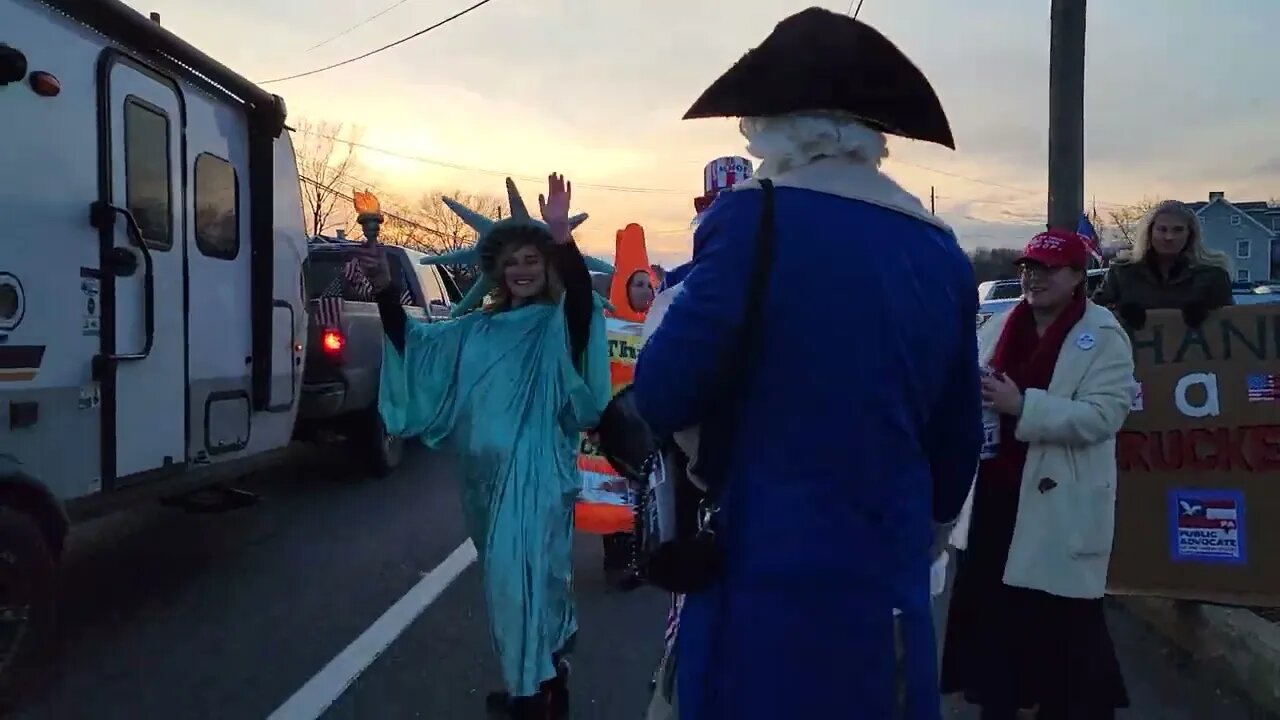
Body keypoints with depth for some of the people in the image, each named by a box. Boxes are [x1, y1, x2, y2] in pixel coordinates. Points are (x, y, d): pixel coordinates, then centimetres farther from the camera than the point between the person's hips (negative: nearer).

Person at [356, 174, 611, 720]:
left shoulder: (560, 325, -5)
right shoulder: (479, 328, 12)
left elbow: (582, 296, -28)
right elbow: (414, 343, 13)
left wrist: (562, 238, -46)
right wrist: (385, 288, -2)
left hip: (537, 474, -7)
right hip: (487, 472, 7)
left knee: (527, 577, -12)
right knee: (506, 579, 17)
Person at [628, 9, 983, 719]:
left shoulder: (754, 219, -13)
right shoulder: (942, 252, 6)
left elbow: (660, 399, -13)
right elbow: (958, 437, 13)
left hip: (767, 586, -5)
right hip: (891, 593, 6)